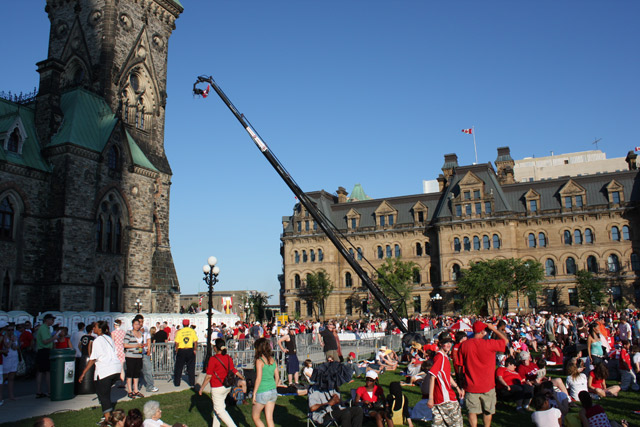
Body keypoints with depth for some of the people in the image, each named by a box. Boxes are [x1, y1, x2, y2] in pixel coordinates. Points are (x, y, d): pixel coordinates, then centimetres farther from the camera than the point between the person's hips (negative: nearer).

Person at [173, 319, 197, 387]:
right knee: (191, 367, 10)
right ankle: (192, 383, 12)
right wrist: (195, 349, 10)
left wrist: (176, 351, 5)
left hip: (181, 351, -1)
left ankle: (177, 383, 15)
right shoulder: (192, 331, -2)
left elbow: (177, 343, -6)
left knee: (178, 367, 11)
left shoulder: (179, 332, -5)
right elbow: (195, 342, -1)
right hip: (190, 350, 1)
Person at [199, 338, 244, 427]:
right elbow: (234, 371, 8)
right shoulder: (228, 358, 0)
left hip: (217, 388, -7)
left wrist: (201, 388, -4)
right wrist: (243, 378, 25)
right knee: (217, 407, 22)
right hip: (227, 387, 7)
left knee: (220, 410, 2)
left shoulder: (213, 359, -18)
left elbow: (208, 376, -15)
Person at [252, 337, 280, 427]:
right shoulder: (273, 360, 5)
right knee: (269, 418, 12)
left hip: (262, 392, -6)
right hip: (273, 391, 6)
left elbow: (258, 378, -17)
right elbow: (277, 377, 9)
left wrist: (254, 393, -11)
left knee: (255, 417, 13)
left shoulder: (259, 361, -13)